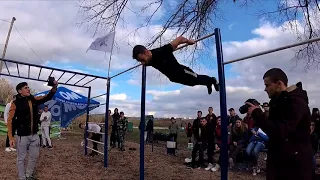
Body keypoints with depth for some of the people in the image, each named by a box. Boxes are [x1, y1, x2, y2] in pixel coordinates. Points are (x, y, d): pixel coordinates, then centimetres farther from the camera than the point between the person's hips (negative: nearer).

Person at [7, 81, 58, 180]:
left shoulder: (34, 99, 4)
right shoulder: (15, 103, -9)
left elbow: (48, 97, 4)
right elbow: (10, 120, -10)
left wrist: (54, 87, -16)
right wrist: (11, 137, -15)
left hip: (35, 135, 5)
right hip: (22, 136, -5)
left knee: (34, 156, 15)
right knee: (21, 158, 9)